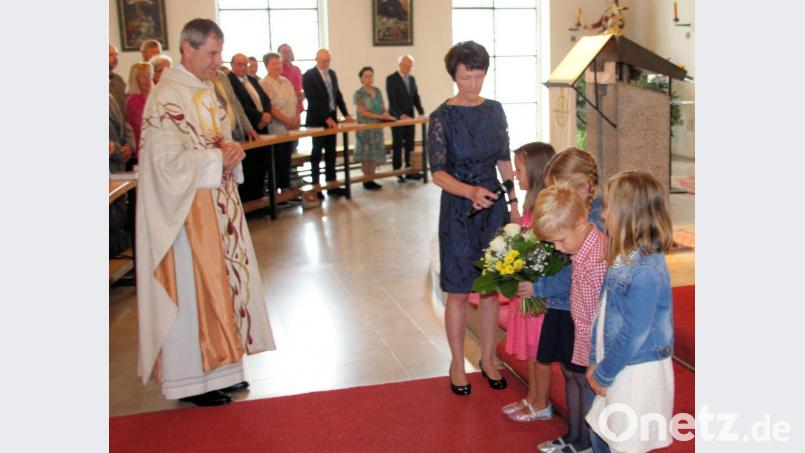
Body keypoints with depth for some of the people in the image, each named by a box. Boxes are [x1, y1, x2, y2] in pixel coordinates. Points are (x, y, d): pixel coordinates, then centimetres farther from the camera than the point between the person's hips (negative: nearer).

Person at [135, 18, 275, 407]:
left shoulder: (206, 90, 11)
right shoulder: (166, 97, -16)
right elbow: (168, 162, -20)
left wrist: (231, 151, -4)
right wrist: (217, 158, -13)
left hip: (218, 205, 9)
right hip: (187, 210, -9)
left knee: (220, 283, 13)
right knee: (192, 291, 0)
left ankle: (216, 367, 25)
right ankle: (189, 379, 13)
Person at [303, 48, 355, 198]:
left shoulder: (332, 73, 10)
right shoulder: (309, 76, -11)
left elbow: (338, 95, 13)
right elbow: (313, 100, -17)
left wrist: (346, 114, 2)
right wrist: (326, 118, -21)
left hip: (331, 118, 6)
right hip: (317, 120, -6)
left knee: (331, 153, 8)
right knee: (317, 153, 1)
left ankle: (331, 185, 14)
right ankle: (315, 186, 9)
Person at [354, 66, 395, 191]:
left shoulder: (377, 91, 12)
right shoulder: (359, 94, -6)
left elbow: (383, 107, 12)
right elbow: (363, 112, -13)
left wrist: (385, 114, -10)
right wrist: (379, 116, -18)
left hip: (377, 127, 6)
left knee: (375, 153, 6)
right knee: (367, 153, -5)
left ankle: (371, 179, 12)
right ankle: (367, 180, -1)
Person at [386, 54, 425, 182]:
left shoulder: (412, 79, 12)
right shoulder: (391, 79, -8)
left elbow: (416, 97, 12)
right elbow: (392, 101, -15)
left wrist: (422, 112, -3)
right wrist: (401, 115, -23)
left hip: (409, 117, 6)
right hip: (397, 118, -6)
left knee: (410, 146, 4)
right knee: (397, 146, 1)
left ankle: (409, 171, 9)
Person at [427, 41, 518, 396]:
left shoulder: (494, 110, 4)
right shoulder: (442, 117, -10)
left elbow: (504, 160, 11)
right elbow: (438, 172, -14)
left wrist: (513, 203, 9)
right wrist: (470, 191, -31)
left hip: (494, 207, 4)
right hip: (458, 210, -4)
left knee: (491, 287, 11)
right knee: (458, 291, 5)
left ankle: (488, 360, 27)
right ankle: (457, 364, 21)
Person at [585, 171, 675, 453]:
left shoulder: (645, 272, -27)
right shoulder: (625, 258, 2)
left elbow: (633, 335, -23)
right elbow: (604, 313, 8)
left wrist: (603, 375, -12)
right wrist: (596, 362, 7)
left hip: (637, 373, -8)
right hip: (617, 367, 8)